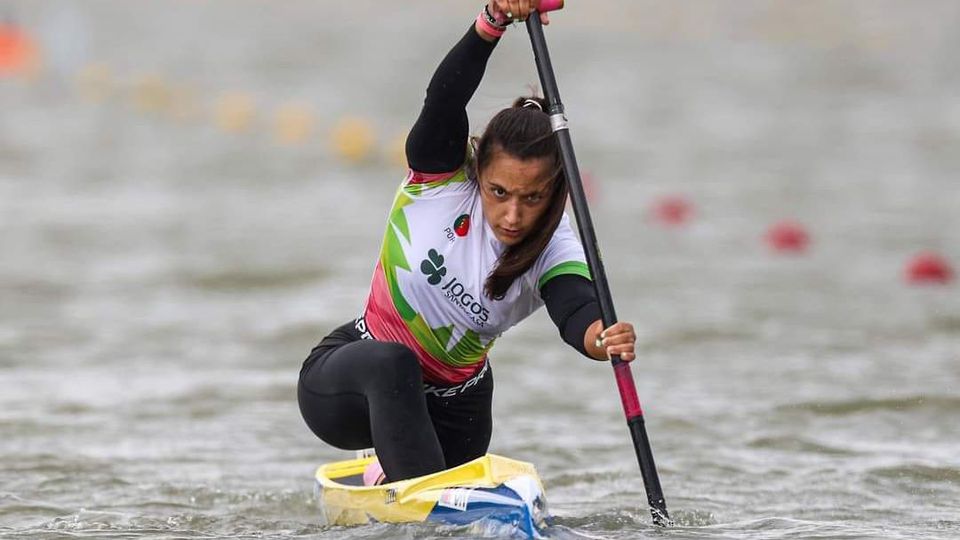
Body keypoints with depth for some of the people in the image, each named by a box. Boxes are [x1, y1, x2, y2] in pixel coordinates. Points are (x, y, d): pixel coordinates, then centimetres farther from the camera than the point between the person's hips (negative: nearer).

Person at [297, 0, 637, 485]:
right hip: (351, 380, -4)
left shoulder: (553, 251, -15)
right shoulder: (441, 178, -18)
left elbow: (576, 311, -36)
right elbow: (444, 98, -37)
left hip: (453, 409, 4)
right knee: (394, 364, -35)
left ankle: (392, 474, 34)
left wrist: (602, 339, -62)